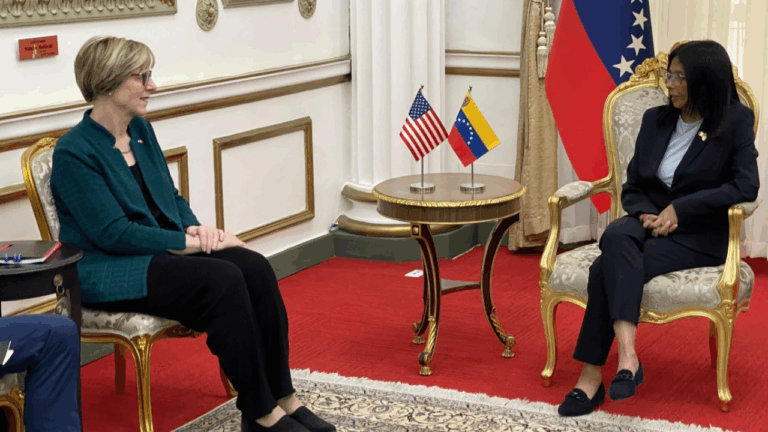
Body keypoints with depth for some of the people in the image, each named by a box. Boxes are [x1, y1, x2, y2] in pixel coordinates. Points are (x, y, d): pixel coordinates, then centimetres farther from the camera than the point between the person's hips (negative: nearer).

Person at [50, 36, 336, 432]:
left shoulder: (141, 129, 11)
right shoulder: (74, 152, -13)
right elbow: (112, 233, -19)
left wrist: (195, 227, -3)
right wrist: (190, 242, -20)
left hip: (163, 251, 8)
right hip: (107, 271, -7)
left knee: (256, 268, -19)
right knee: (223, 280, -29)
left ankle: (282, 398, -15)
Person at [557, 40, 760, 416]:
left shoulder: (736, 122, -1)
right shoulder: (656, 120, 12)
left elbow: (746, 187, -13)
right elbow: (632, 187, 15)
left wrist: (679, 209, -17)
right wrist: (647, 214, -8)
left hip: (699, 235, -4)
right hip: (649, 222, 4)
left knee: (608, 269, -30)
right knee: (616, 238, -35)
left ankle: (592, 375, -30)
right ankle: (627, 356, -44)